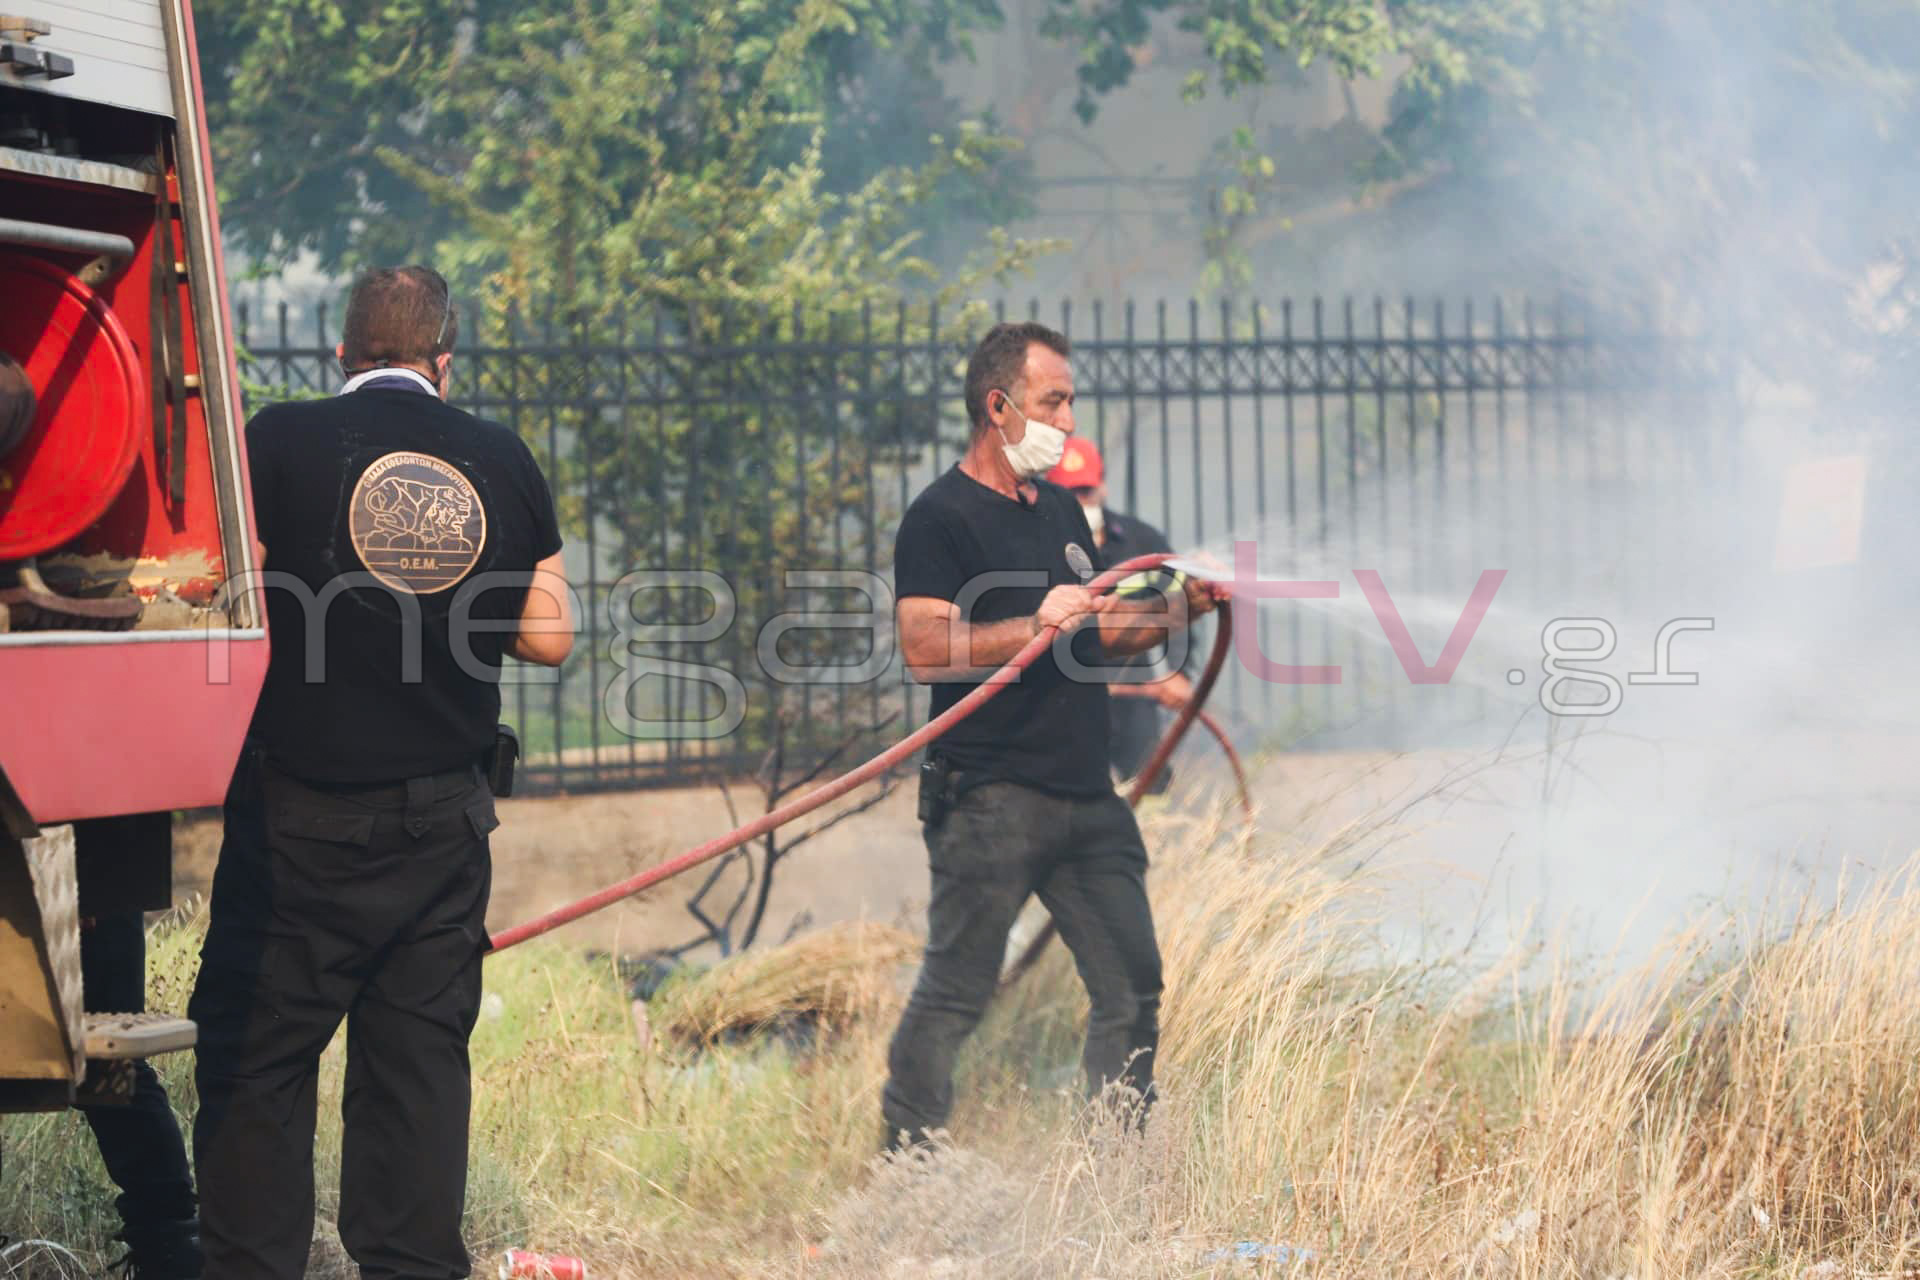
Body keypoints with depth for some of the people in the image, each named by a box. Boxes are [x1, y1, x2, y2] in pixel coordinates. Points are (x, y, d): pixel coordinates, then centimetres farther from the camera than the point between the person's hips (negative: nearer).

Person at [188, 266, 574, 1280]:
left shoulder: (282, 443, -8)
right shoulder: (501, 462, 2)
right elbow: (548, 636, 5)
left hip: (302, 819, -3)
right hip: (441, 820, 3)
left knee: (257, 1056, 3)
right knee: (419, 1055, 9)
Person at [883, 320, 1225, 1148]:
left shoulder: (1062, 512, 19)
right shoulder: (941, 517, -8)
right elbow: (925, 648, -19)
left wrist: (1178, 608, 11)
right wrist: (1039, 624, -24)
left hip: (1086, 796, 8)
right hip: (990, 797, -8)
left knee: (1132, 986, 8)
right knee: (955, 993, -7)